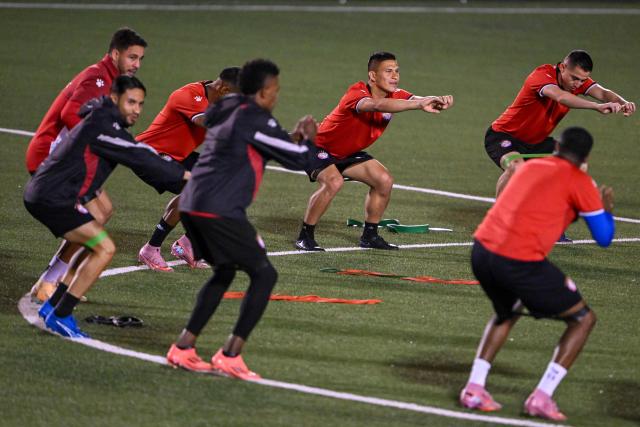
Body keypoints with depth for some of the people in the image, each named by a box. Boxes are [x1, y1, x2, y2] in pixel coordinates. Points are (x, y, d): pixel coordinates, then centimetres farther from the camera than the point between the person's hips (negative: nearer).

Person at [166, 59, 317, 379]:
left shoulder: (227, 111, 19)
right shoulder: (254, 119, -8)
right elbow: (298, 159, -5)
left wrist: (293, 138, 25)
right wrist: (308, 139, 17)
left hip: (191, 205, 9)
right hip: (219, 211, -9)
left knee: (225, 272, 25)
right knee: (264, 275, -1)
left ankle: (183, 347, 19)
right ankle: (231, 355, -7)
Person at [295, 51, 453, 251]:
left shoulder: (394, 96, -9)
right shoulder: (356, 93, -32)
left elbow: (415, 99, -27)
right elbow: (377, 105, -53)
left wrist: (437, 101, -52)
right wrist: (420, 104, -63)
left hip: (348, 153, 8)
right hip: (321, 148, -8)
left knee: (384, 181, -1)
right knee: (333, 182, -31)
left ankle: (369, 236, 15)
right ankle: (305, 236, -16)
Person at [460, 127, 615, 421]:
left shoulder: (530, 166, 21)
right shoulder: (579, 182, 2)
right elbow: (604, 237, 6)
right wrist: (607, 207, 25)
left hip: (482, 250, 7)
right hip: (520, 262, -6)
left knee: (507, 313, 36)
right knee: (583, 319, 12)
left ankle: (474, 388, 22)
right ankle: (542, 397, 3)